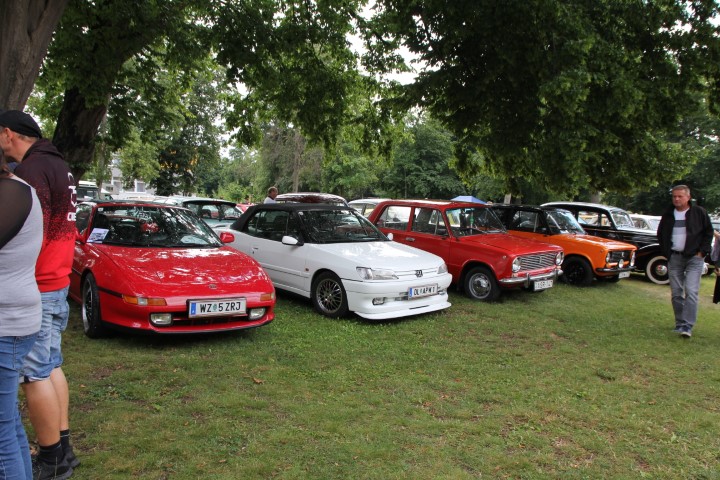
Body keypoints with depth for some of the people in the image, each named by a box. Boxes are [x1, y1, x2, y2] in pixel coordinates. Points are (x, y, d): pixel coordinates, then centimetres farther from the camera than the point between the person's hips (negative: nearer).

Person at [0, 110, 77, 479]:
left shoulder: (30, 170, -16)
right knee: (51, 366, 15)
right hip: (58, 282, 10)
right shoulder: (58, 165, 16)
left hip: (36, 289, -10)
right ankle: (62, 449, 24)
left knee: (34, 375, -1)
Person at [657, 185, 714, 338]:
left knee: (691, 291, -12)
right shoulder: (668, 215, 9)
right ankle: (679, 324, 15)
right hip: (674, 258, 4)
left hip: (694, 258, -4)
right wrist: (666, 252, 9)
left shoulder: (699, 212, -1)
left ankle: (687, 326, -14)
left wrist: (702, 252, -5)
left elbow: (708, 232, 3)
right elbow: (660, 234, 19)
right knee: (676, 293, 6)